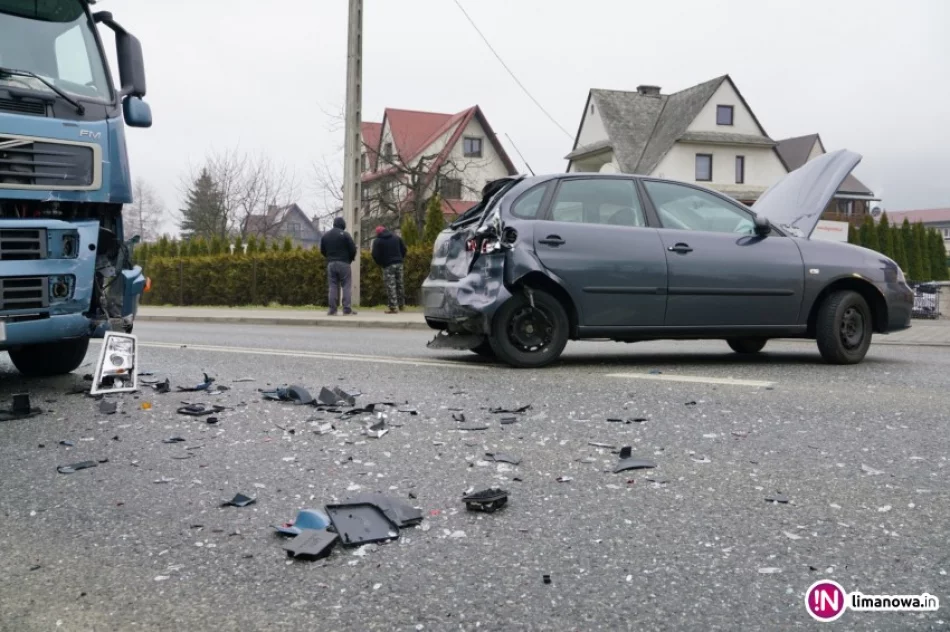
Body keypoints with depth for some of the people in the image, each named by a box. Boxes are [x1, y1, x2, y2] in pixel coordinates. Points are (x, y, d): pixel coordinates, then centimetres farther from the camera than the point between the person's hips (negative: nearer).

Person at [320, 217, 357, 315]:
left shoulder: (326, 235, 11)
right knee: (346, 286, -1)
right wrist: (351, 258, 10)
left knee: (333, 287, 7)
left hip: (331, 264, 4)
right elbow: (353, 249, -8)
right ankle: (347, 310, -6)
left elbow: (322, 250, 14)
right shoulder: (345, 234, -7)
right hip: (343, 263, -4)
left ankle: (332, 310, 2)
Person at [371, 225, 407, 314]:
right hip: (398, 264, 5)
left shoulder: (377, 241, -2)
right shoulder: (396, 237, 11)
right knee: (400, 284, 14)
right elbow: (404, 249, 9)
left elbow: (375, 255, -8)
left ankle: (394, 307, -8)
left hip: (387, 265, -5)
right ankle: (401, 305, 22)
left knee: (391, 286, -4)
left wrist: (380, 264, 8)